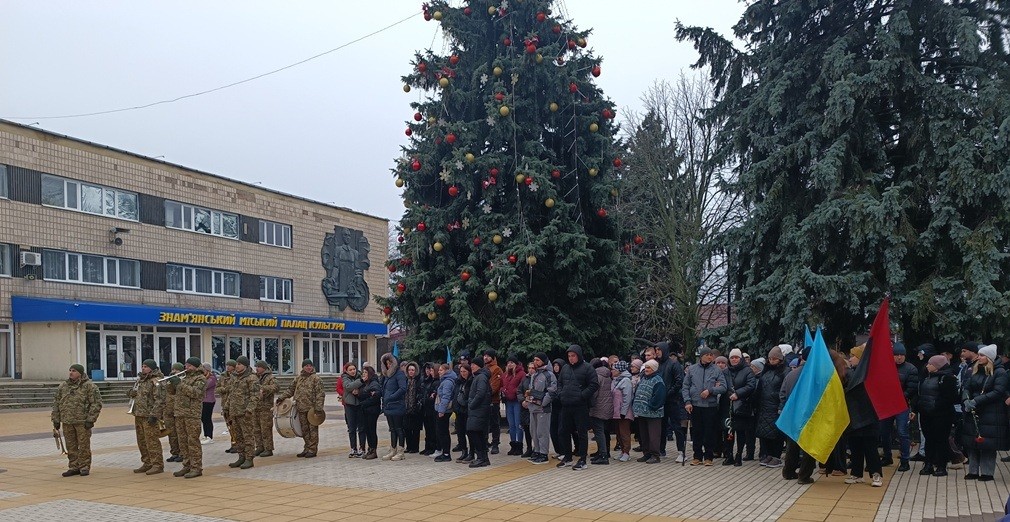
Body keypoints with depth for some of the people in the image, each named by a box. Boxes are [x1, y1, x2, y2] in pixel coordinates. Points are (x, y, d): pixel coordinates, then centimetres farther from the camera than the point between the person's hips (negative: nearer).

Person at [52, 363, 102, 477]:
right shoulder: (63, 386, 10)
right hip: (67, 422, 5)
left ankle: (84, 468, 10)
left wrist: (90, 420, -14)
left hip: (82, 422, -5)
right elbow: (56, 403, 15)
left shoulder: (89, 386, -6)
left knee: (84, 446, 0)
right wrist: (56, 420, 10)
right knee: (71, 446, 10)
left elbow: (96, 403, -9)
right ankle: (74, 467, 19)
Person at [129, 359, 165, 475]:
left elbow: (160, 400, -19)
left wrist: (154, 415, -24)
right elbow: (137, 395, 30)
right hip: (138, 415, 9)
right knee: (142, 441, 14)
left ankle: (157, 465, -3)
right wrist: (132, 393, 6)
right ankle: (147, 463, 24)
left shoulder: (156, 381, -12)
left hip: (149, 416, -9)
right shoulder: (140, 380, 17)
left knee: (152, 441, -8)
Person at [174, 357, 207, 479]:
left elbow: (195, 392, -20)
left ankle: (196, 468, -3)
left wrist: (180, 383, -18)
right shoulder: (185, 378, 21)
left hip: (192, 415, -8)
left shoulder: (200, 378, -4)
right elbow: (173, 391, 24)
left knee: (193, 441, -7)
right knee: (183, 442, 10)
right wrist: (173, 382, 7)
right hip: (179, 414, 8)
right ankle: (187, 466, 19)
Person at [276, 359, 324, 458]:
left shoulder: (315, 378, -5)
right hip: (301, 408, 6)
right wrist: (281, 398, 13)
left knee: (312, 429, -2)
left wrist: (318, 407, -17)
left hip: (312, 408, -6)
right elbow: (291, 389, 23)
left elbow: (320, 393, -10)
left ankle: (312, 450, 3)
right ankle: (307, 449, 21)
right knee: (304, 430, 12)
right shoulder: (298, 378, 14)